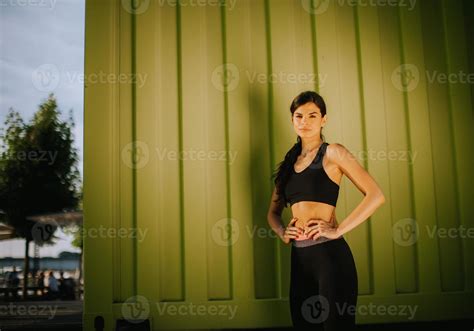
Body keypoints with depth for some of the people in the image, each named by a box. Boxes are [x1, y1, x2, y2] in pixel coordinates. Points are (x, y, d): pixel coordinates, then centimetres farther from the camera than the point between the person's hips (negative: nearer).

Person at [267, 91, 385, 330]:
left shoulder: (332, 153, -2)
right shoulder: (289, 162, 15)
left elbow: (375, 196, -10)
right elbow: (273, 212, 21)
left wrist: (338, 230, -15)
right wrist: (282, 232, 1)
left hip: (329, 254, -6)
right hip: (299, 258, 6)